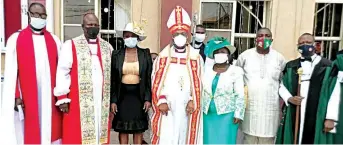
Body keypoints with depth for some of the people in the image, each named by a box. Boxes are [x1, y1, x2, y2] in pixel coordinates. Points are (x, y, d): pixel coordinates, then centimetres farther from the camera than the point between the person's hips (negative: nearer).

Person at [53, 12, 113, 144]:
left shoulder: (107, 47, 12)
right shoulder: (70, 45, -1)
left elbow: (113, 74, 14)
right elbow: (62, 73, -4)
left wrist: (113, 98, 11)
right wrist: (62, 99, -8)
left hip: (102, 101, 4)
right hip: (79, 102, -3)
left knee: (100, 133, 9)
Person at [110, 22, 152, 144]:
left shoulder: (145, 54, -1)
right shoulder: (117, 55, 0)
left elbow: (149, 78, -1)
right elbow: (113, 80, 2)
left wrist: (148, 98, -7)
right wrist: (113, 100, -3)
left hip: (139, 96, 0)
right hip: (122, 96, 1)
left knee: (139, 130, 9)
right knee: (122, 129, 8)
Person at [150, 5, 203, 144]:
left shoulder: (196, 57, 0)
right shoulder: (163, 56, 1)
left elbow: (198, 83, 2)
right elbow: (156, 82, 1)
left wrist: (192, 101, -5)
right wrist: (161, 101, -6)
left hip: (186, 107, 1)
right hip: (167, 106, 0)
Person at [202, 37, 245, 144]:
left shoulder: (235, 71, -5)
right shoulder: (207, 70, 4)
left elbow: (240, 95, -5)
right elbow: (201, 92, 8)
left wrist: (238, 114, -10)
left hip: (227, 115, -3)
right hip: (208, 114, 3)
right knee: (209, 140, 9)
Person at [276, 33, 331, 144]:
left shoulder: (327, 65, 3)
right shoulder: (290, 66, 12)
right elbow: (281, 86, 13)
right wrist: (289, 98, -7)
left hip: (317, 114, -2)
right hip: (293, 114, 2)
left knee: (312, 140, 2)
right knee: (293, 140, 6)